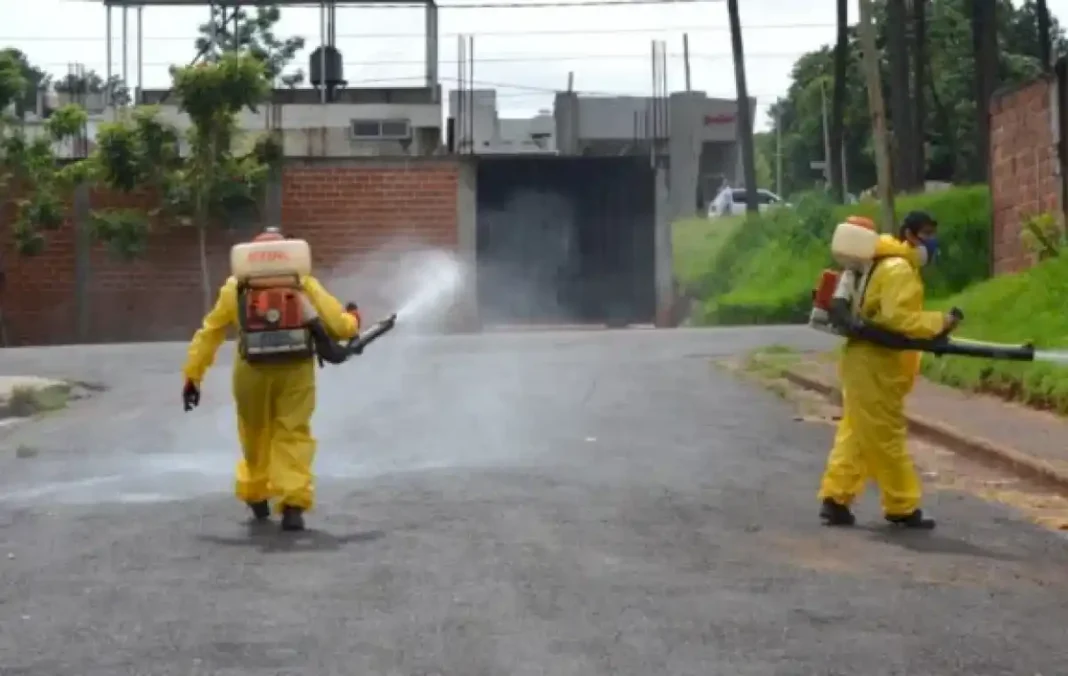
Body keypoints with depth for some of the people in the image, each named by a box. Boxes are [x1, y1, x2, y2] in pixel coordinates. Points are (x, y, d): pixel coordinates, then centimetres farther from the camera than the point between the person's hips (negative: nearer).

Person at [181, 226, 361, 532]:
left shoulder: (235, 287, 12)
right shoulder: (304, 283, 8)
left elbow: (209, 333, 12)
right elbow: (338, 324, 4)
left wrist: (193, 376, 16)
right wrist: (353, 322, 27)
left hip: (252, 371, 1)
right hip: (295, 370, -1)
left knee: (256, 436, 20)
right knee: (293, 436, 4)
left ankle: (255, 496, 35)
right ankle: (293, 504, -8)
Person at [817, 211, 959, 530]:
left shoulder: (898, 267, 18)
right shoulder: (898, 268, -15)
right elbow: (897, 319, -25)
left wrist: (931, 329, 9)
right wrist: (938, 322, -20)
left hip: (869, 363, 10)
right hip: (874, 366, -10)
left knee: (856, 435, 11)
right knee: (886, 439, -2)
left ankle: (835, 499, 13)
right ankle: (903, 507, 5)